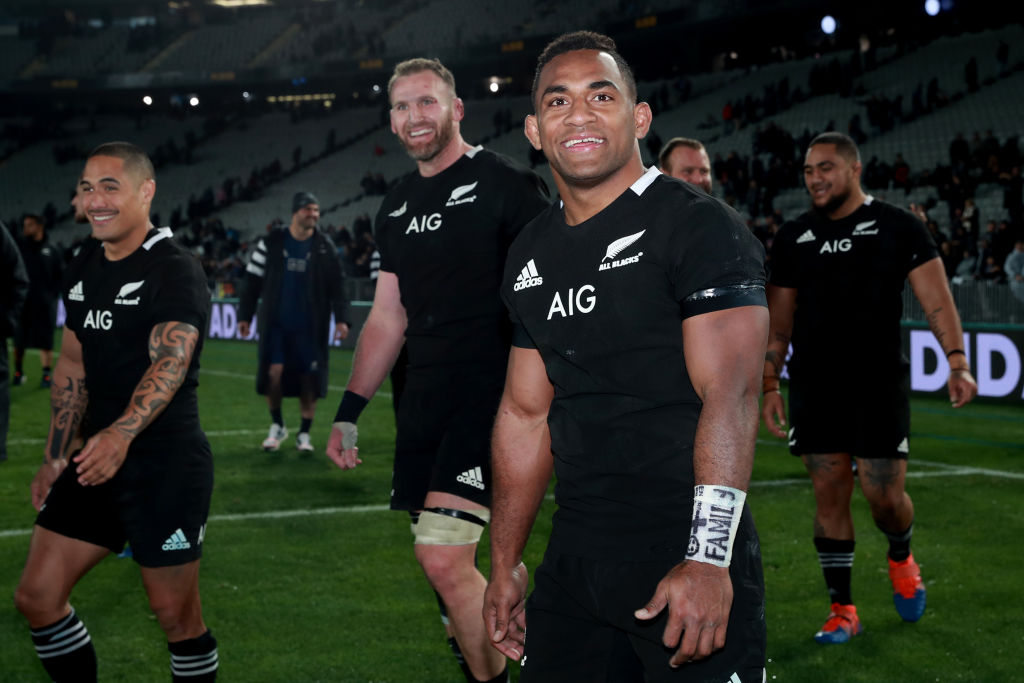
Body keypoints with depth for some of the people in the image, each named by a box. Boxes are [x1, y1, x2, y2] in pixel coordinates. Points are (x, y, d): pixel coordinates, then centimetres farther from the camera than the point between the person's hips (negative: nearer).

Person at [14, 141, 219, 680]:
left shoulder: (174, 271, -13)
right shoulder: (84, 267, 11)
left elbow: (170, 363, -28)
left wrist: (120, 435, -43)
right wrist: (56, 457, 14)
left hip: (167, 465, -7)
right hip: (96, 461, 8)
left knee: (175, 614, 2)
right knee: (35, 597, 6)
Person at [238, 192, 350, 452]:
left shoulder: (325, 247, 2)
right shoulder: (271, 243, -1)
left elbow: (337, 286, 3)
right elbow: (253, 281, 4)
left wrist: (341, 318, -7)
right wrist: (244, 316, 1)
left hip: (310, 326, 1)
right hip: (275, 323, -1)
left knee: (309, 379, 1)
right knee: (273, 373, -7)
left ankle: (304, 434, 15)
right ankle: (277, 426, 16)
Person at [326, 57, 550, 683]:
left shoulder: (504, 184, -6)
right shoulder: (398, 208, 16)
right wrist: (349, 411, 16)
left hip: (490, 394, -7)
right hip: (424, 404, 7)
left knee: (445, 559, -16)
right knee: (445, 564, 9)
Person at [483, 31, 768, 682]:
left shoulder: (701, 227, -9)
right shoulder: (532, 255, 12)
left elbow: (731, 396, -18)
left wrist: (707, 559, -26)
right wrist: (505, 564, 17)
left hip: (687, 555, -6)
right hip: (576, 555, 6)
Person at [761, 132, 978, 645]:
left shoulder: (899, 228, -2)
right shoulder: (793, 239, 9)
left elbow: (936, 299, -8)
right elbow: (779, 321, 13)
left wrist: (956, 361, -21)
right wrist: (770, 385, 6)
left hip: (879, 382, -3)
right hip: (814, 387, 3)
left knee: (884, 494, -3)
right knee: (829, 495, 2)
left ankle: (900, 557, 32)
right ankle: (841, 611, 12)